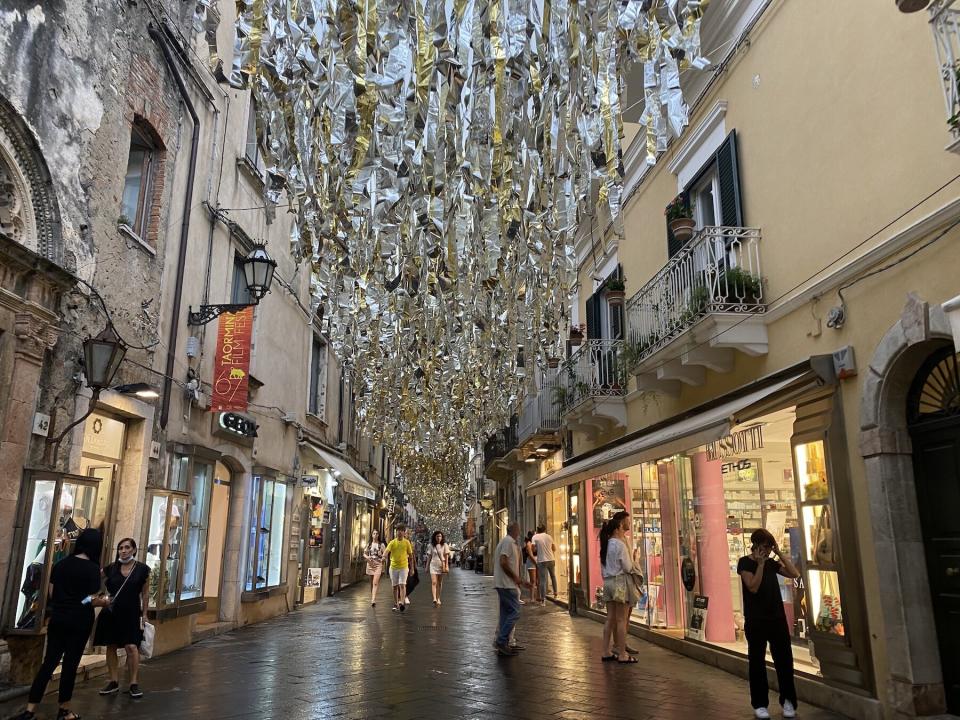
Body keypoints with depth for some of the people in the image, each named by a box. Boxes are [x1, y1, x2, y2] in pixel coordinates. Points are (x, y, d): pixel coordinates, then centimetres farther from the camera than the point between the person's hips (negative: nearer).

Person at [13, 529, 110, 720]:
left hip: (57, 619, 5)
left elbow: (50, 594, 9)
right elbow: (92, 600, -15)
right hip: (79, 622, -5)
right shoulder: (92, 568, -14)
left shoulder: (61, 563, 4)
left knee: (49, 662, 9)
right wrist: (105, 602, 5)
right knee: (70, 663, 5)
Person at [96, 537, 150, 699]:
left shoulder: (142, 569, -2)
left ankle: (134, 683, -1)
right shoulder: (111, 568, 1)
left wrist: (144, 614, 2)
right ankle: (114, 682, 19)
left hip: (131, 613, -3)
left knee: (132, 647, -9)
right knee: (111, 646, 7)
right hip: (111, 612, 3)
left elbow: (145, 593, 3)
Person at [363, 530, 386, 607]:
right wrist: (367, 557, -6)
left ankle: (373, 600, -24)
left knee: (375, 583, -15)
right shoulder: (369, 544, 11)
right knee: (371, 583, 10)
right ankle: (372, 598, 22)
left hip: (378, 564, -3)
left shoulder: (381, 545, 3)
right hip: (370, 564, 4)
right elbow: (364, 553, 16)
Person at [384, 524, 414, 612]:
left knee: (402, 585, -15)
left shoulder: (407, 542, 0)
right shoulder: (392, 542, 0)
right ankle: (396, 604, 20)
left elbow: (410, 555, 7)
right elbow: (387, 551, -16)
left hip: (403, 567, -2)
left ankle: (402, 603, -21)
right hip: (393, 567, 2)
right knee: (395, 586, 9)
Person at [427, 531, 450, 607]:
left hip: (441, 565, 0)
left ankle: (438, 599, 19)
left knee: (439, 583, 8)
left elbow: (446, 556, 1)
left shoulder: (444, 545, 2)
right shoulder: (431, 546, 5)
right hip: (433, 565, 0)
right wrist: (427, 566, 8)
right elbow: (429, 557, 10)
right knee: (434, 582, -13)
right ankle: (434, 599, -24)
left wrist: (446, 566, -6)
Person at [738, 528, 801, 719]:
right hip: (756, 621, -4)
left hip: (777, 618, 4)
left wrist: (779, 553, -5)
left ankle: (788, 700, 20)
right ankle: (760, 704, 14)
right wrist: (760, 564, -19)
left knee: (784, 659, 6)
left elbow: (795, 574, -2)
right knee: (757, 661, 4)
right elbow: (753, 587, -17)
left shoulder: (772, 563, 8)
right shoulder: (745, 562, -7)